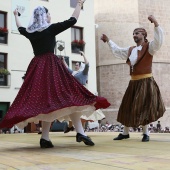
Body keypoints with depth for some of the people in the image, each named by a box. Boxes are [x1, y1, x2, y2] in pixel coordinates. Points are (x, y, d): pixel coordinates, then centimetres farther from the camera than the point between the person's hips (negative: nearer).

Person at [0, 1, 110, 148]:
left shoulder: (29, 32, 13)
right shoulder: (51, 29, -3)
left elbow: (20, 29, 36)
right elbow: (72, 20, -2)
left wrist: (16, 15, 54)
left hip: (36, 67, 6)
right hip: (51, 65, -6)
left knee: (44, 98, 5)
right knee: (68, 95, -7)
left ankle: (45, 137, -1)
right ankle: (80, 132, -17)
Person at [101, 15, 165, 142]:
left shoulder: (149, 47, -4)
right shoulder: (131, 50, 15)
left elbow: (158, 41, -24)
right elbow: (117, 51, 29)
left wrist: (156, 23, -32)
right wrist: (108, 41, 31)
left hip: (146, 82, -7)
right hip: (134, 82, 7)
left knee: (144, 108, -4)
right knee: (128, 107, 10)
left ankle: (146, 133, 10)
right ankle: (125, 133, 22)